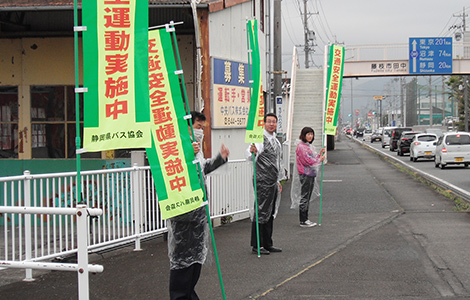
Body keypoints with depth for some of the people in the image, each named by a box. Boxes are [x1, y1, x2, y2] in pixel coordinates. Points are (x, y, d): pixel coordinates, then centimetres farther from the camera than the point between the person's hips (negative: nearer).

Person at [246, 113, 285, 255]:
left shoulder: (276, 140, 17)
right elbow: (250, 156, -26)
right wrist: (252, 151, -48)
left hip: (273, 182, 9)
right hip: (263, 182, -9)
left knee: (270, 213, 13)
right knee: (261, 213, -6)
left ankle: (267, 244, 20)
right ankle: (256, 246, 1)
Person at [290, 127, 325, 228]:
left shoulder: (310, 146, 17)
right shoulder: (301, 146, -14)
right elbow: (308, 161, -18)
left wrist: (320, 154, 6)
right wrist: (320, 159, -7)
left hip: (311, 174, 10)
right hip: (305, 175, -10)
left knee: (308, 198, 12)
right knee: (304, 198, -5)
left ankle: (305, 219, 18)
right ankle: (303, 221, 0)